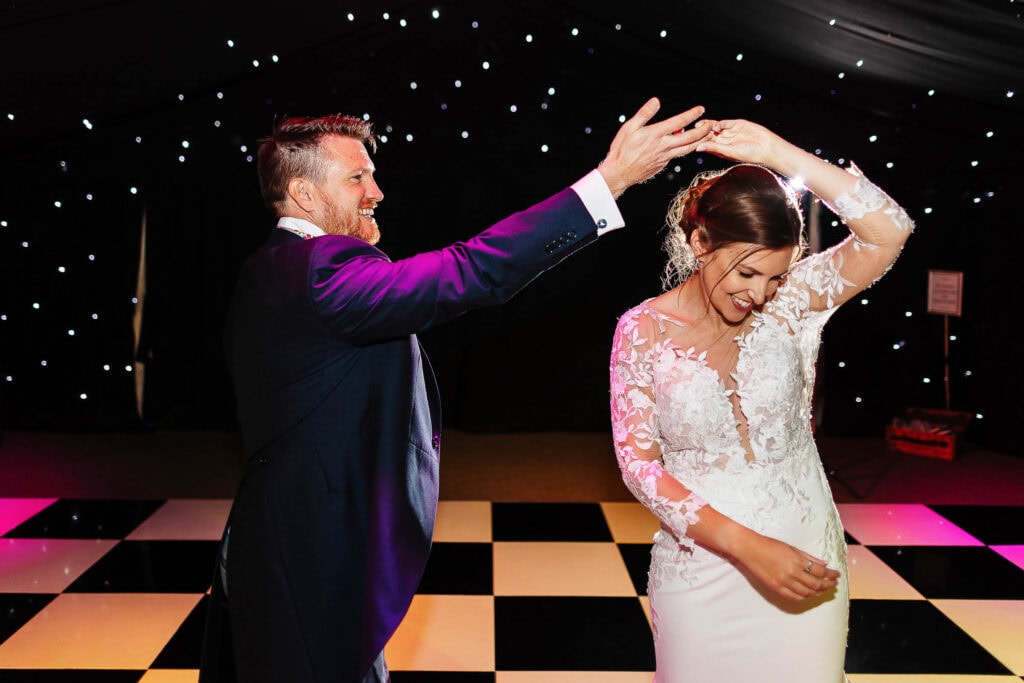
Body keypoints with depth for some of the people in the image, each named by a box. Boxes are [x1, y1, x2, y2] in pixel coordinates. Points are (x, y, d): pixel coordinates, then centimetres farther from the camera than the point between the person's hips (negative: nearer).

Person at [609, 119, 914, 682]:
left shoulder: (792, 302, -5)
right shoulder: (643, 331, -9)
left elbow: (890, 230, -18)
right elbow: (639, 463, -11)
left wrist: (779, 154, -21)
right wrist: (744, 546, -20)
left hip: (806, 559, 2)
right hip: (701, 566, -1)